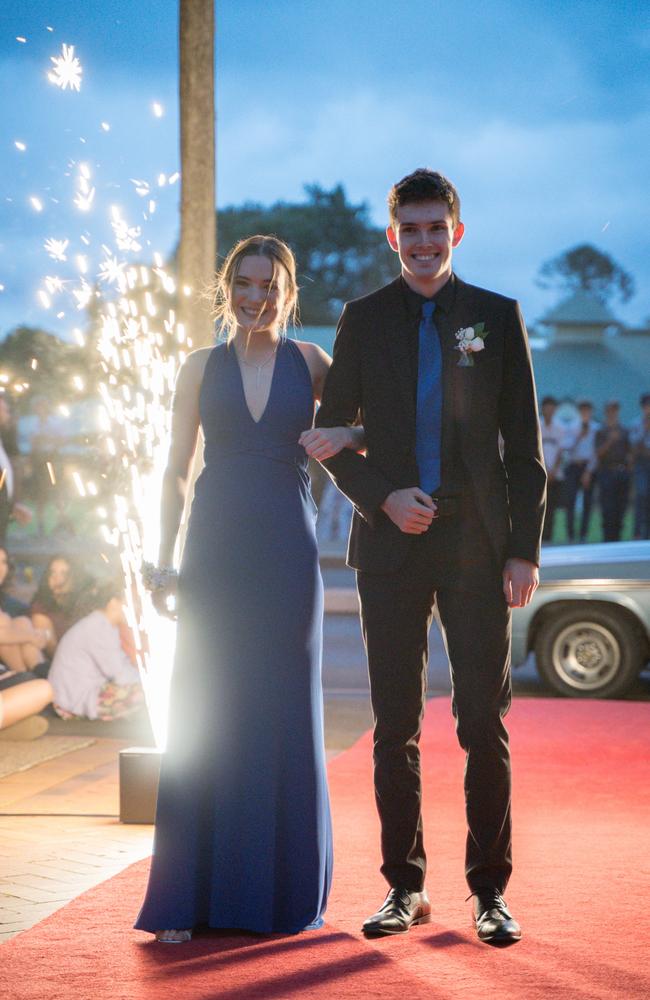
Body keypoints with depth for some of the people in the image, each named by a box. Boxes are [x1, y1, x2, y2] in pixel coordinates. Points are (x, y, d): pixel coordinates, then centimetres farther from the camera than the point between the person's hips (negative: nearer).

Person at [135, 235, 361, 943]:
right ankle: (192, 897, 3)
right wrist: (163, 561, 1)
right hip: (216, 547, 0)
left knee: (286, 714, 2)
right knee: (203, 714, -1)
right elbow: (175, 472, 9)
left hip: (285, 547, 0)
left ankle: (284, 893, 11)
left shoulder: (309, 362, 8)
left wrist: (343, 436, -10)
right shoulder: (202, 368, 9)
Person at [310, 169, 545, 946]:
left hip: (475, 544, -1)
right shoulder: (364, 319, 7)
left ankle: (490, 890, 9)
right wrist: (382, 499, -9)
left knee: (484, 722, 1)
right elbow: (332, 433, 8)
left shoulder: (497, 317, 6)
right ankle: (404, 886, 14)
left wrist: (524, 550, -4)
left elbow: (524, 445, 4)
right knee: (395, 723, 4)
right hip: (390, 544, 1)